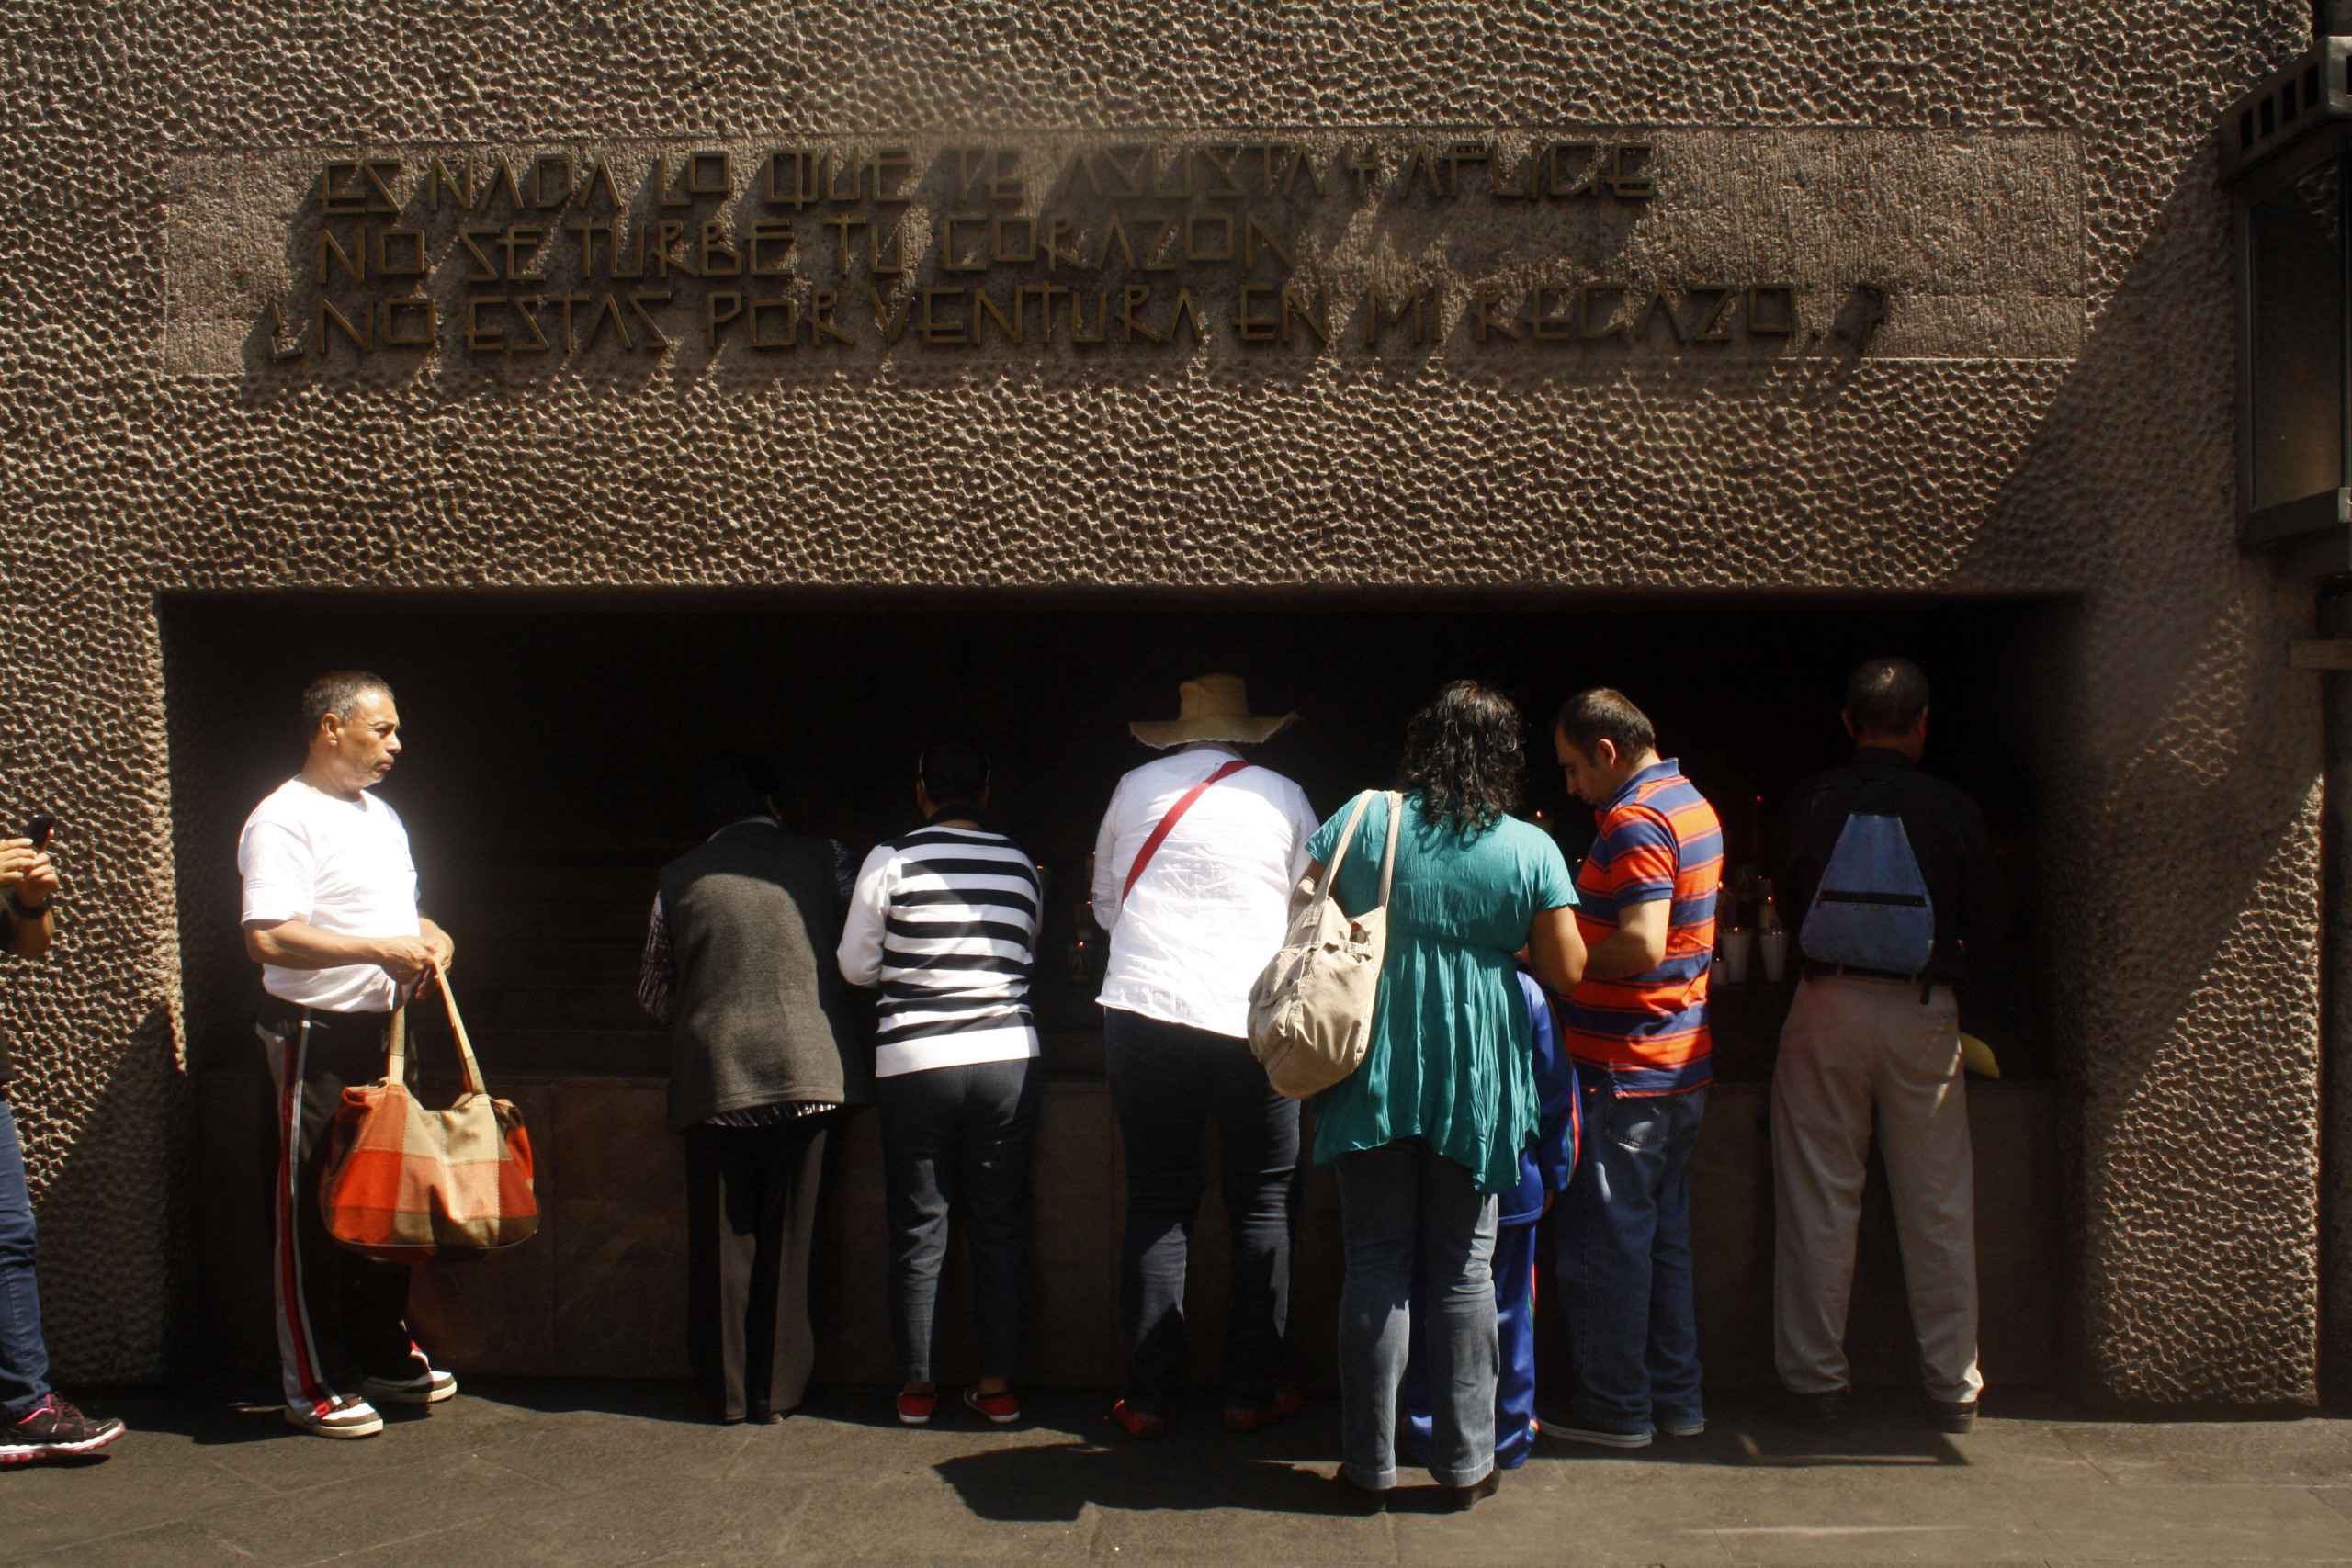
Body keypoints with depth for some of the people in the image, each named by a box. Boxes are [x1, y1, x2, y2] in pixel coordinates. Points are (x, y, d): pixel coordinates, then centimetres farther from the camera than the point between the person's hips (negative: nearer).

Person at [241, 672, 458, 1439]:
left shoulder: (381, 815, 17)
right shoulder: (283, 820, -13)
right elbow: (267, 938, -23)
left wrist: (429, 935, 5)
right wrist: (382, 950, -24)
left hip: (382, 1031, 9)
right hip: (316, 1037, -9)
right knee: (311, 1211, 0)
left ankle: (384, 1359, 27)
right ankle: (312, 1383, 9)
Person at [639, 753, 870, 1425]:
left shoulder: (679, 877, 6)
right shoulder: (820, 859, 4)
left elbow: (653, 987, 14)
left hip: (712, 1075, 1)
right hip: (806, 1066, -1)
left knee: (721, 1239, 9)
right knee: (789, 1235, 7)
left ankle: (729, 1392, 16)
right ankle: (779, 1388, 13)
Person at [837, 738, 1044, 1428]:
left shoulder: (892, 859, -4)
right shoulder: (1022, 867, 4)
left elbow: (855, 966, 1)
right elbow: (1029, 958, 11)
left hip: (913, 1062, -2)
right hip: (1007, 1058, 2)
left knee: (918, 1230, 8)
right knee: (1001, 1228, 9)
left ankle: (916, 1386, 16)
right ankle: (999, 1384, 14)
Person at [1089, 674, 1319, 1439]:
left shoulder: (1136, 787, 8)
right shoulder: (1284, 798, 5)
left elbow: (1106, 904, 20)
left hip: (1143, 1010, 1)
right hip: (1249, 1022, -1)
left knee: (1156, 1204, 8)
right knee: (1263, 1204, 9)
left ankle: (1147, 1396, 10)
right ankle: (1251, 1390, 13)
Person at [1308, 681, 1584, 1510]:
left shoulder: (1365, 819, -4)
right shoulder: (1531, 849, -5)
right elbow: (1566, 972, -5)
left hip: (1374, 1074, 0)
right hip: (1477, 1081, 0)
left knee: (1376, 1262, 8)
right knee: (1464, 1269, 11)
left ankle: (1369, 1463, 14)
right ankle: (1464, 1462, 17)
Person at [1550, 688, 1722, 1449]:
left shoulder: (1635, 822, -18)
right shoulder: (1693, 805, 12)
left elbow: (1641, 946, -28)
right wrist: (1567, 947, 16)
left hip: (1625, 1072, -10)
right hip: (1682, 1065, 10)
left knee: (1604, 1239, 1)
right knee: (1664, 1230, 16)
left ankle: (1615, 1406, 9)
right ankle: (1676, 1396, 24)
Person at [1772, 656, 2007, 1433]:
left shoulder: (1810, 802, -2)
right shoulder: (1953, 811, -4)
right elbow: (1989, 921, 5)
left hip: (1827, 1007, 0)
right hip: (1922, 1012, 0)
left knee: (1818, 1206, 7)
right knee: (1937, 1212, 8)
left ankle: (1818, 1380, 12)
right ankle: (1954, 1388, 17)